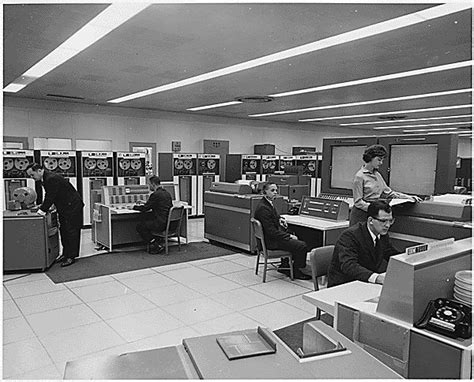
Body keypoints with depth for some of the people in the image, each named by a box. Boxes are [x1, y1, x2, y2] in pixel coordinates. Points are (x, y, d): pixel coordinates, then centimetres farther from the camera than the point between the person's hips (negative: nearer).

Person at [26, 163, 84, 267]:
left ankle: (71, 256, 2)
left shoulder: (52, 178, -23)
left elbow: (50, 197, -24)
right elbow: (48, 196, 14)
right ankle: (65, 253, 24)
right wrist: (42, 207, 5)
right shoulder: (45, 178, 7)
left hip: (72, 206, -10)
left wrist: (42, 209, -18)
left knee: (71, 231, -4)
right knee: (63, 230, 14)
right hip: (64, 207, 10)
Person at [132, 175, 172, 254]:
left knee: (139, 226, 3)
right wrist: (142, 204, 25)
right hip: (170, 223, 9)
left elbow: (144, 209, -9)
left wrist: (135, 206, 9)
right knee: (145, 223, 24)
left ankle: (157, 246, 4)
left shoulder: (156, 194, -14)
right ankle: (154, 245, 20)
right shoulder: (167, 193, 13)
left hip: (162, 224, -9)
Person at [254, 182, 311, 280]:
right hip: (271, 241, -11)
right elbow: (271, 231, -26)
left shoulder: (268, 203, 8)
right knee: (302, 246, -16)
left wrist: (280, 219, 6)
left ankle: (284, 266, 32)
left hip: (272, 236, 11)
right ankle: (296, 272, 4)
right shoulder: (263, 208, -24)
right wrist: (289, 236, -19)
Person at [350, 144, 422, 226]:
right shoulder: (360, 176, -11)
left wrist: (407, 197, 9)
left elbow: (388, 192, 17)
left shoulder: (377, 175, 12)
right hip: (361, 215, -7)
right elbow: (358, 202, -14)